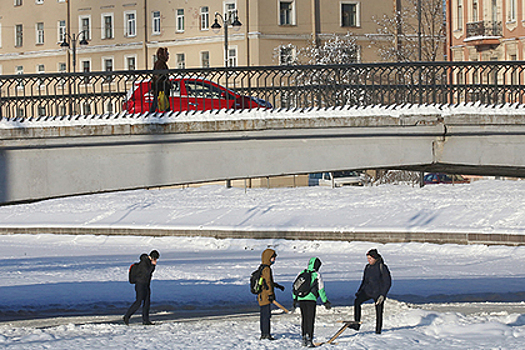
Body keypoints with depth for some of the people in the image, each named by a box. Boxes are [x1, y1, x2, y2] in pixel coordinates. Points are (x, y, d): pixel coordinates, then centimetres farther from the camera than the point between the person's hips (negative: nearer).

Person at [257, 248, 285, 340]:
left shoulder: (262, 268, 17)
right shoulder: (266, 269, -14)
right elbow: (267, 282, -21)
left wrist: (277, 286, 40)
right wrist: (270, 294, -23)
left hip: (261, 296, 11)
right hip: (265, 296, -11)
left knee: (263, 315, 14)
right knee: (267, 315, -10)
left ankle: (263, 334, 19)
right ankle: (267, 334, -11)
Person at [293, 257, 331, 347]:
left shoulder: (302, 273, 11)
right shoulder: (317, 275, -2)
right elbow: (321, 290, -1)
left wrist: (295, 299, 23)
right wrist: (325, 302, 5)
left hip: (301, 299, 4)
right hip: (311, 299, -4)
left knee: (304, 319, 16)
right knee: (310, 320, -2)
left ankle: (304, 338, 20)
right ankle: (309, 339, -10)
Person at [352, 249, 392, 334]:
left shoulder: (382, 267, -10)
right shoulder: (368, 267, 8)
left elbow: (388, 283, -10)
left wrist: (382, 295, -17)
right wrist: (359, 291, 12)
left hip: (378, 292, -4)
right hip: (368, 290, 5)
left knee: (379, 312, -2)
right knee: (357, 301, -19)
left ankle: (378, 330, 16)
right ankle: (356, 324, -19)